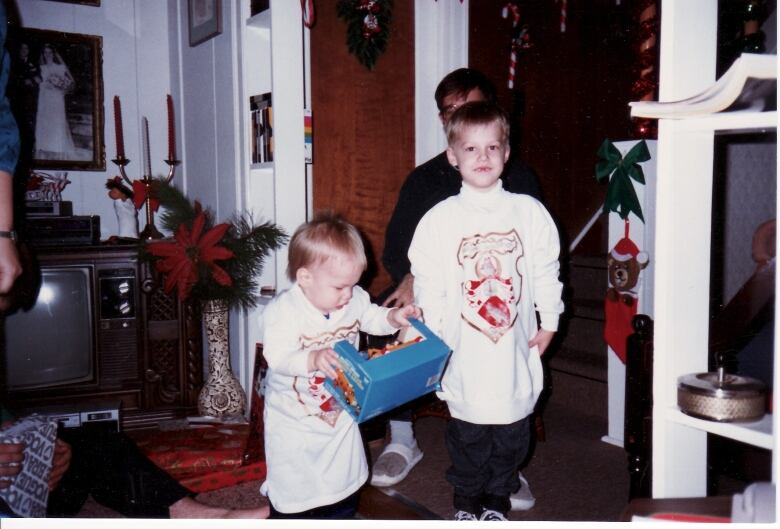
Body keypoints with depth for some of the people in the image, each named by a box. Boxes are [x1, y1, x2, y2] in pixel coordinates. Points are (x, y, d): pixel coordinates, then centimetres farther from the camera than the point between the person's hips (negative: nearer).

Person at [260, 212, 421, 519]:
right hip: (295, 422, -5)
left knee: (344, 484, 22)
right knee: (293, 493, 10)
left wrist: (393, 318, -9)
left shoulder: (355, 299, -9)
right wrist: (313, 360, -51)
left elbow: (370, 318, 11)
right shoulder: (282, 312, -26)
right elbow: (277, 358, -34)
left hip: (341, 414, 5)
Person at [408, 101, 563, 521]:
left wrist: (549, 322, 5)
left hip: (516, 350, 2)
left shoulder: (530, 212, 0)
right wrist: (432, 341, -4)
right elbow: (428, 283, -2)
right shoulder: (439, 219, -4)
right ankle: (466, 501, 36)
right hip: (464, 354, -1)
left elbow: (546, 271, 7)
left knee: (511, 434, 15)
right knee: (467, 436, 13)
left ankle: (497, 501, 37)